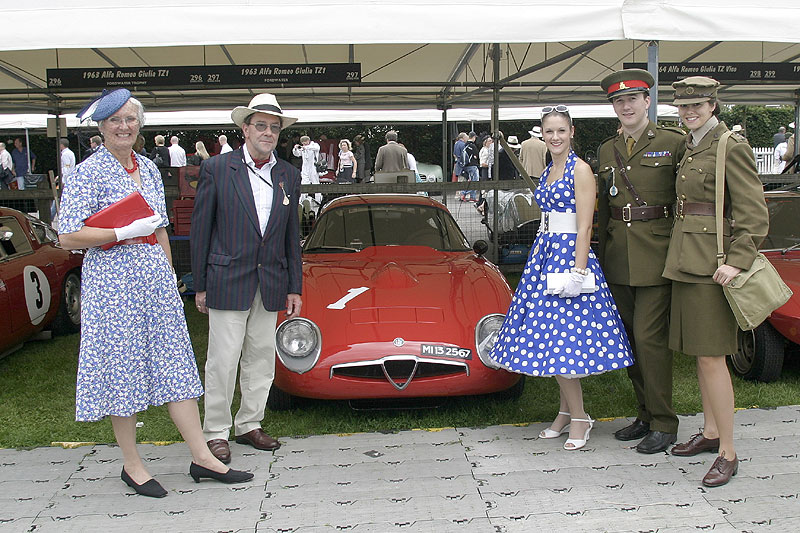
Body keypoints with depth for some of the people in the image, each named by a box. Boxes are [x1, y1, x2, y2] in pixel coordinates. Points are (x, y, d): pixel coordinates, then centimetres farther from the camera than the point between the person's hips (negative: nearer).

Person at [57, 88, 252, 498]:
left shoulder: (148, 169, 12)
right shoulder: (88, 173, -7)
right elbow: (68, 237, -13)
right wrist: (127, 233, -16)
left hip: (155, 276, 6)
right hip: (113, 279, -6)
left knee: (174, 364, 7)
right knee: (123, 367, 3)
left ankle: (202, 457, 13)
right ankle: (131, 465, 18)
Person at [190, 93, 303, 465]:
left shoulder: (289, 175, 9)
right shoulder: (217, 169, -3)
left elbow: (292, 236, 11)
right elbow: (200, 230, -1)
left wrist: (294, 288, 8)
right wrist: (200, 286, -3)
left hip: (272, 286, 4)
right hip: (228, 282, -4)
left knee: (261, 360, 11)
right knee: (223, 362, 1)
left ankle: (249, 425, 26)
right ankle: (216, 432, 15)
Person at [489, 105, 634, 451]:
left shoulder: (580, 169, -8)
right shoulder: (548, 172, 16)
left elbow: (584, 227, -14)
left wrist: (578, 271, -20)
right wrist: (541, 258, 17)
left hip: (570, 254, -8)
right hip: (545, 253, 8)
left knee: (562, 338, -8)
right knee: (549, 337, 9)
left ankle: (579, 418, 4)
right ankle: (566, 413, 20)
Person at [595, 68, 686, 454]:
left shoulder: (674, 142, -2)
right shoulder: (606, 151, 14)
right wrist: (602, 258, 16)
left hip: (657, 256, -6)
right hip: (618, 259, 6)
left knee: (650, 337, -6)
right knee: (630, 337, 11)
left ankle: (664, 424, 8)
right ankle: (645, 415, 26)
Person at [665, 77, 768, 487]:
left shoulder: (731, 147, -10)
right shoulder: (691, 146, 15)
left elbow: (754, 213, -14)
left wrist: (738, 261, -23)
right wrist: (680, 252, 12)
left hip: (712, 263, -8)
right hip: (687, 260, 8)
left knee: (711, 356, -6)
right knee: (699, 352, 15)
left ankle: (728, 452, 5)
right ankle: (710, 433, 29)